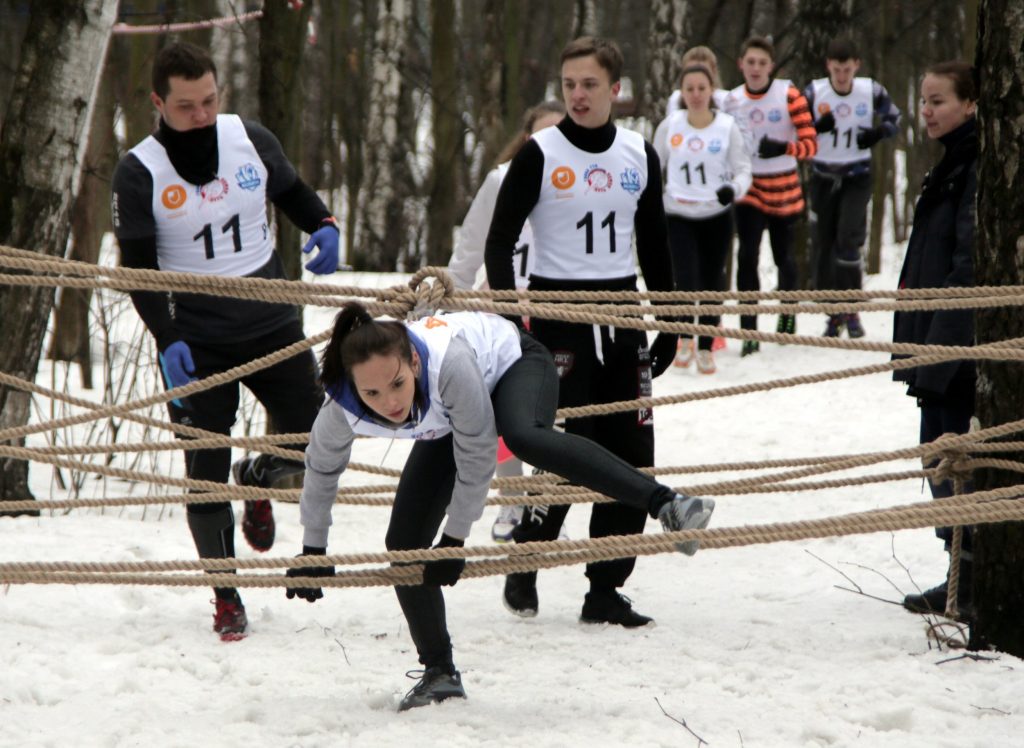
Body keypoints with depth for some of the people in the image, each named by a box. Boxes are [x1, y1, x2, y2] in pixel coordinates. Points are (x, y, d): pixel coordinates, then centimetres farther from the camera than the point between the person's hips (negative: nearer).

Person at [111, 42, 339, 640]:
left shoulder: (254, 141, -3)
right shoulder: (139, 173, -10)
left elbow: (291, 191, 16)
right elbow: (138, 270, -9)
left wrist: (324, 226, -6)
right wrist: (167, 341, -21)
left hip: (273, 325, 3)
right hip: (196, 341, -3)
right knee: (206, 471, -2)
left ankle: (258, 479, 36)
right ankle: (226, 596, 11)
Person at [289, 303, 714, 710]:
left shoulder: (449, 362, -44)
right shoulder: (341, 411, -31)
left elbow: (477, 460, -29)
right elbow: (322, 469, -6)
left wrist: (455, 539, -19)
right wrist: (313, 550, 5)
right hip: (450, 418, 5)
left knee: (524, 437, -40)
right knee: (404, 544, -2)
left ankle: (664, 504, -44)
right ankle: (439, 673, 15)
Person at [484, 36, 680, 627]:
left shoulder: (640, 155, 8)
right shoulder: (540, 155, -4)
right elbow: (501, 240, -4)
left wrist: (668, 325, 14)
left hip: (620, 318, 5)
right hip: (558, 315, -5)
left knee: (632, 457, 1)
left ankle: (605, 589, 10)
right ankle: (523, 569, 10)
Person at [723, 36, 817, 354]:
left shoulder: (788, 94, -10)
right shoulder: (732, 100, 0)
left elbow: (810, 144, -12)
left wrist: (784, 148, -31)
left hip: (784, 187, -1)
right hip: (748, 188, 1)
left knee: (783, 254, 14)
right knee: (747, 255, -14)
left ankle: (788, 311, 42)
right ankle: (749, 331, -11)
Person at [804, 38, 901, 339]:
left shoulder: (872, 91, -8)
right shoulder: (813, 93, -9)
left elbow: (893, 118, 8)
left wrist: (878, 133, -14)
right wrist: (817, 127, -24)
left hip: (857, 177, -1)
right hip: (823, 177, 1)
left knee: (848, 239, -15)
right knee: (823, 244, 2)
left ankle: (851, 311, -4)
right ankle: (833, 315, 14)